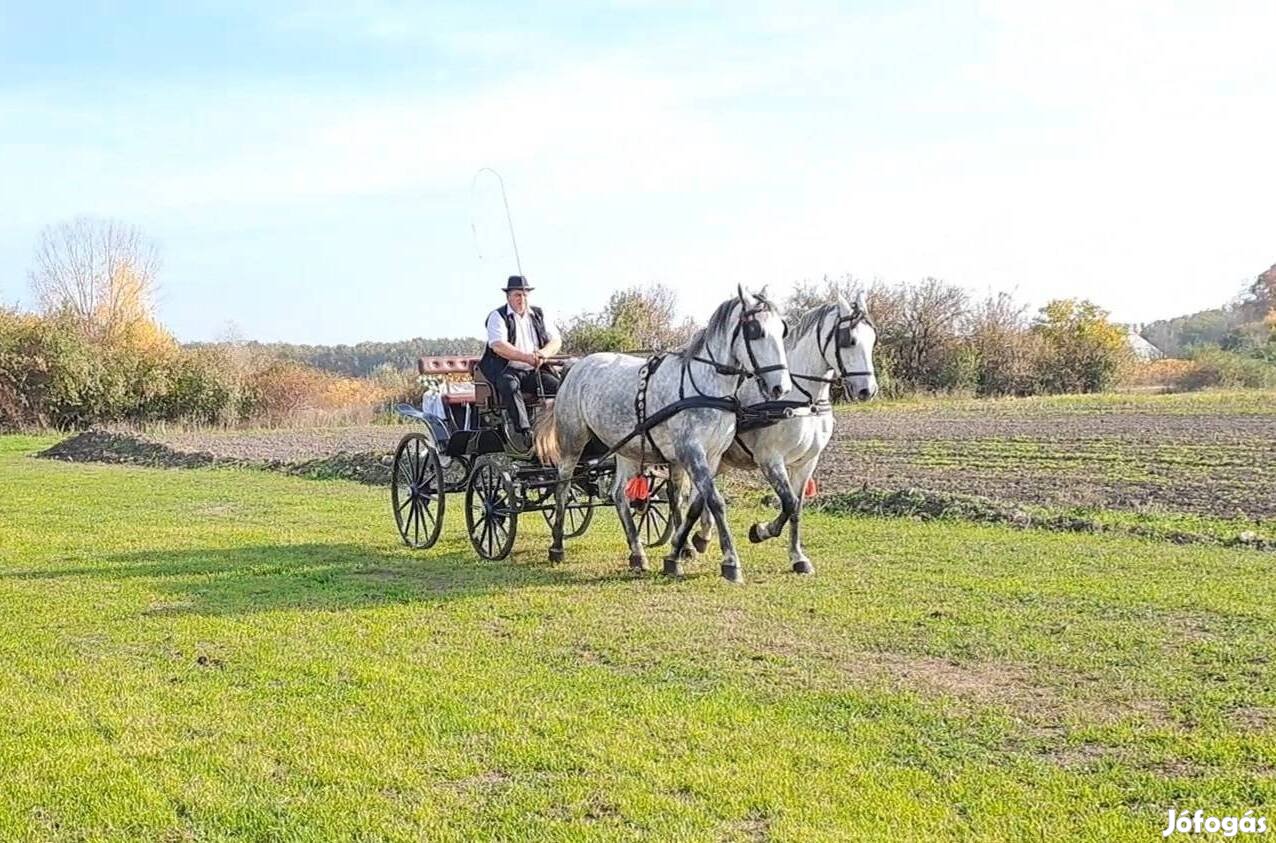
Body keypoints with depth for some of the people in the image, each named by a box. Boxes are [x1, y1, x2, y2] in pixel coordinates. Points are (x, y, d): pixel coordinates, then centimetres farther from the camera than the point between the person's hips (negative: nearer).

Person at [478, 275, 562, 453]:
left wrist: (543, 354, -15)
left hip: (533, 371, 5)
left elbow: (556, 340, 9)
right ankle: (524, 432, -46)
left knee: (556, 385, -22)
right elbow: (498, 345, -17)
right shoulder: (498, 316, -1)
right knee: (510, 385, -37)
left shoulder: (539, 315, 15)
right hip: (505, 370, -4)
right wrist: (527, 357, -28)